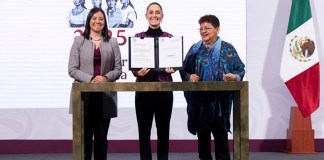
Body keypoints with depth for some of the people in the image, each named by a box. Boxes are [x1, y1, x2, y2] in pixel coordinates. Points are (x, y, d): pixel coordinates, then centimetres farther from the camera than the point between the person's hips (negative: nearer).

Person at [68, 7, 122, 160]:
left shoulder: (112, 42, 9)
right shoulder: (79, 41, 4)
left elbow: (118, 69, 5)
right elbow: (72, 70, -3)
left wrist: (106, 77, -15)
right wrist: (90, 79, -17)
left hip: (105, 96, 2)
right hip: (84, 96, -2)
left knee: (101, 137, 9)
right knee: (85, 136, 0)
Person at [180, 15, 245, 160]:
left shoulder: (227, 49, 3)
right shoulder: (195, 49, 10)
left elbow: (240, 69, 1)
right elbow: (184, 71, 11)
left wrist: (235, 77, -20)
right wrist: (189, 77, -10)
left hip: (220, 100, -3)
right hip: (199, 101, 3)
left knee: (220, 135, 0)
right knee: (202, 135, 10)